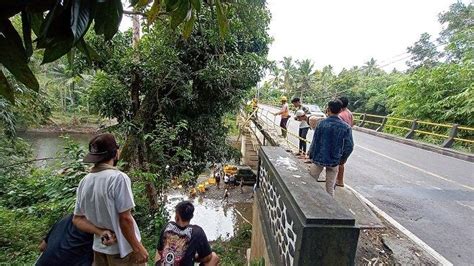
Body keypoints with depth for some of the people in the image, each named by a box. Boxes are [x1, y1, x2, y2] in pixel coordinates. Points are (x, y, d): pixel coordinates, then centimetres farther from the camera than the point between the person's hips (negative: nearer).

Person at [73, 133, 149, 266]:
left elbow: (77, 219, 3)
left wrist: (101, 232, -8)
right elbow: (125, 219, -23)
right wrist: (137, 247, -14)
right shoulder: (118, 178, -24)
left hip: (99, 249, 6)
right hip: (123, 249, -6)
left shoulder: (84, 182, -2)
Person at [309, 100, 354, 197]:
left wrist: (311, 155, 3)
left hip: (318, 158, -1)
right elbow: (349, 146, -7)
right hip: (334, 161, 1)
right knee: (330, 188, 13)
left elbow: (315, 142, -9)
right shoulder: (345, 127, -7)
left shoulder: (321, 123, -11)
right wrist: (342, 160, 8)